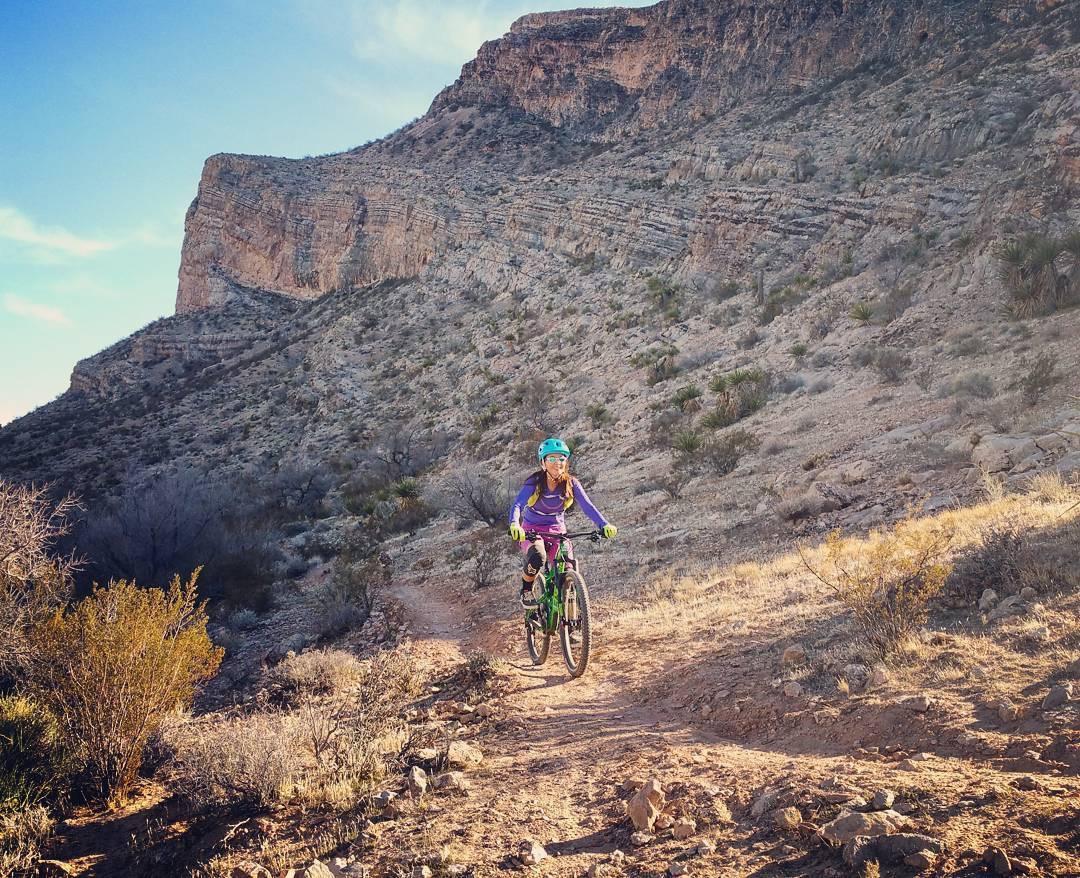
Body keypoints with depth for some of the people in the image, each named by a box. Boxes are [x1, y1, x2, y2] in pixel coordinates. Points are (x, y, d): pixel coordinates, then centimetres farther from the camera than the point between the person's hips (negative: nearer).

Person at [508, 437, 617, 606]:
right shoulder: (534, 483, -18)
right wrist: (515, 525, -53)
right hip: (532, 531, -2)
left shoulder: (571, 484, -11)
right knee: (537, 557, -34)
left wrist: (604, 525, -38)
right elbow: (517, 505, -31)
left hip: (557, 532, 3)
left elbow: (588, 506, -20)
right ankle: (526, 590, -6)